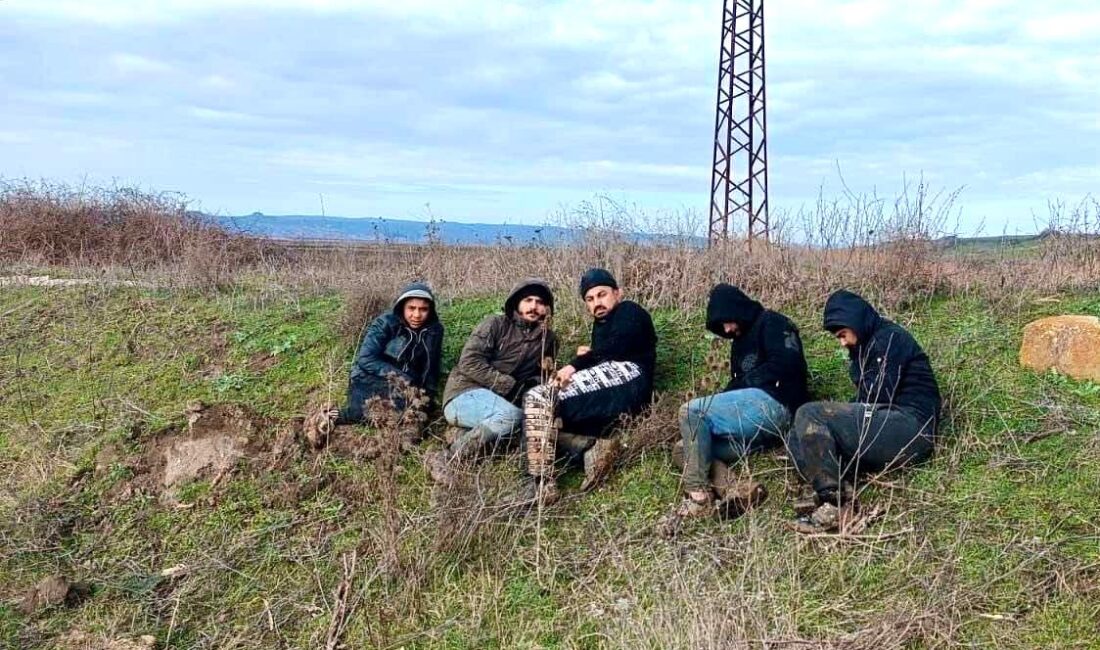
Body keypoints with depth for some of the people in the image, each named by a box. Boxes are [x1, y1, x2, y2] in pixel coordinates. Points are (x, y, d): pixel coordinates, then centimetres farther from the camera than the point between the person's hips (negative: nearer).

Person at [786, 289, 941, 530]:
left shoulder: (890, 337, -3)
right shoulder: (866, 348, 25)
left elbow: (879, 398, -14)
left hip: (910, 429, -10)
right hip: (892, 431, 10)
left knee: (809, 416, -20)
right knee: (798, 439, 1)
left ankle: (834, 502, -27)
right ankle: (841, 490, -23)